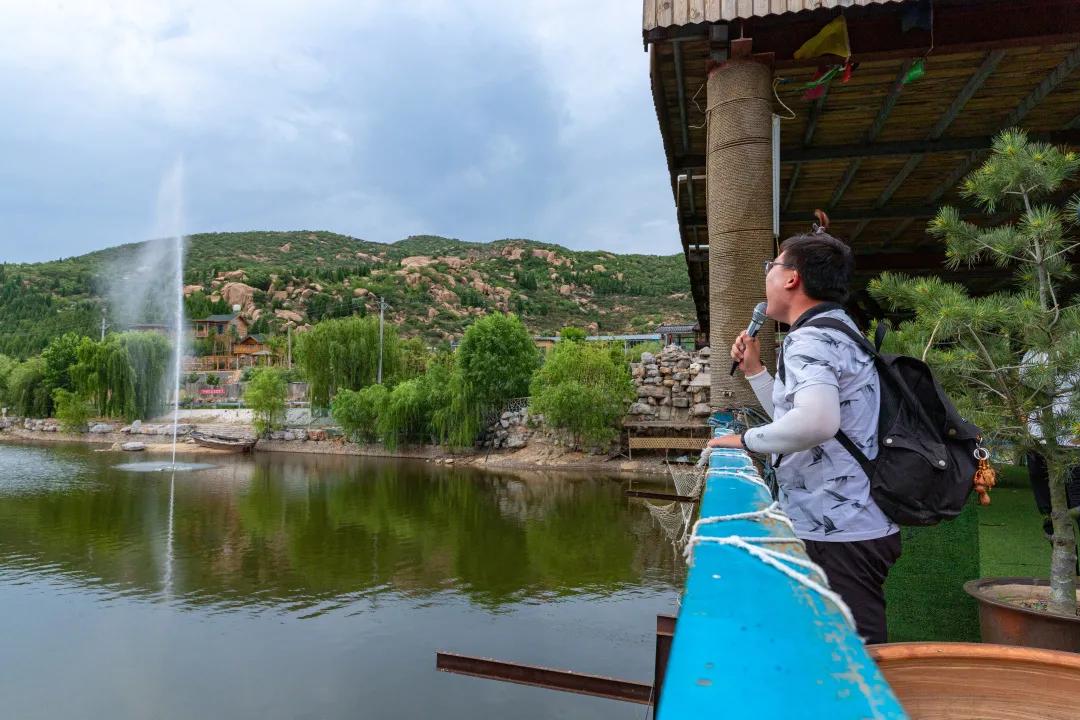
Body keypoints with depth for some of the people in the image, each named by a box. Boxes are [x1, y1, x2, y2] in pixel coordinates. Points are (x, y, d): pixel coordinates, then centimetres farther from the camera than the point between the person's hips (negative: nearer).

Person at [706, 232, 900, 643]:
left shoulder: (811, 340, -15)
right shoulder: (838, 332, 19)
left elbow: (816, 421, -36)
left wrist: (746, 440, -21)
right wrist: (754, 370, 25)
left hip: (837, 535, -11)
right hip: (861, 526, 11)